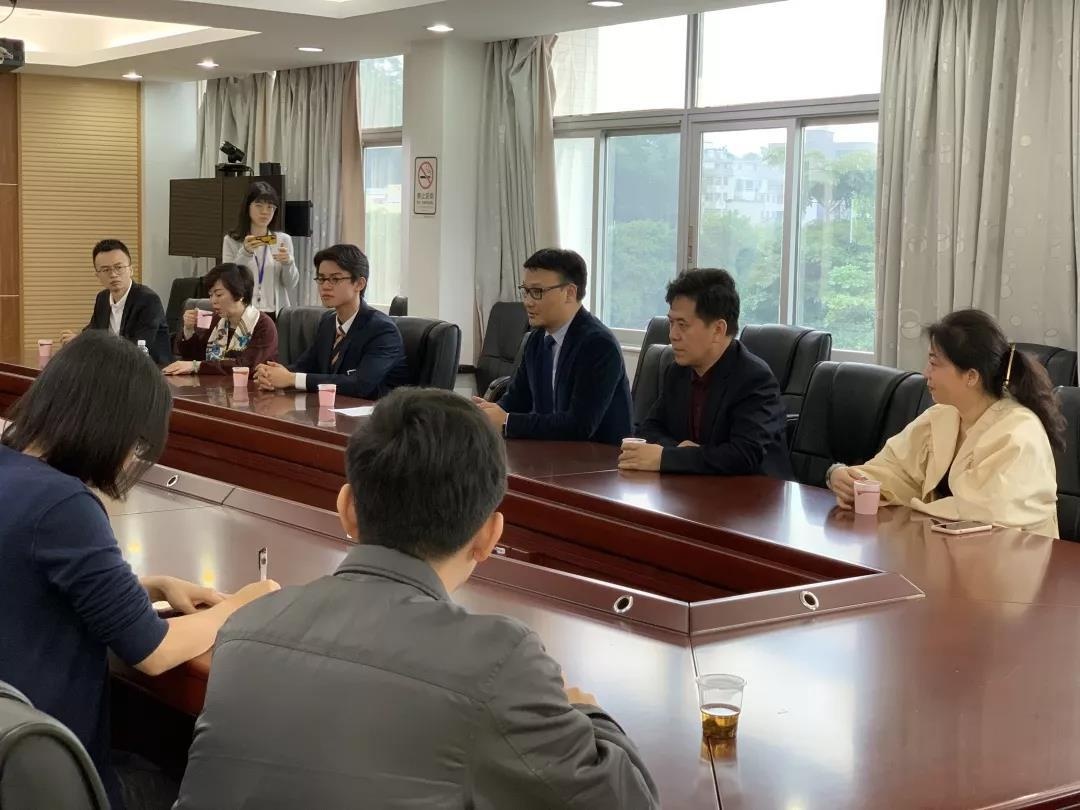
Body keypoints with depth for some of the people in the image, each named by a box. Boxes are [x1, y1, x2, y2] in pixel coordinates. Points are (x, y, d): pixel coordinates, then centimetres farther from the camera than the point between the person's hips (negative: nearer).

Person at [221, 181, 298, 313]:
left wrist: (288, 263, -15)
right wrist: (245, 253, -16)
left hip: (276, 311, 1)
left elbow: (291, 284, 3)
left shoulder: (283, 240, 6)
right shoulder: (231, 240, 4)